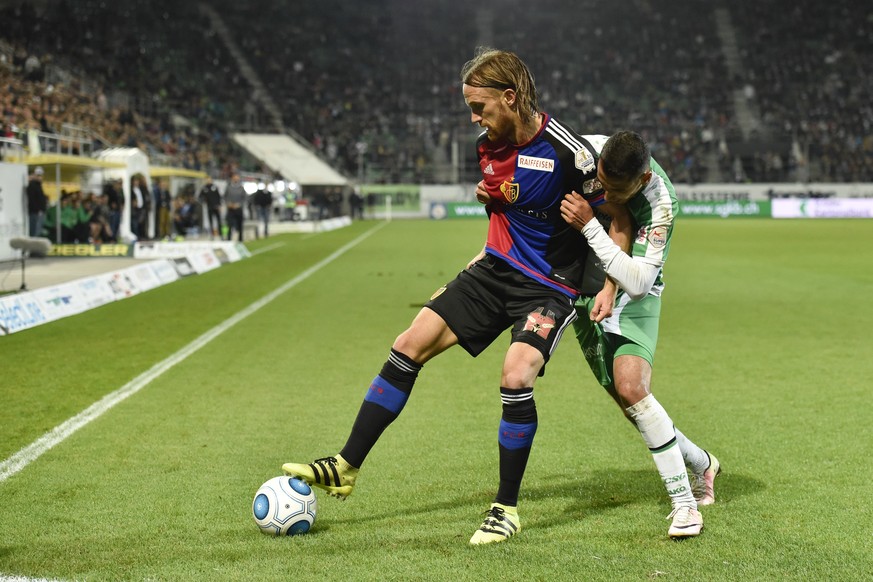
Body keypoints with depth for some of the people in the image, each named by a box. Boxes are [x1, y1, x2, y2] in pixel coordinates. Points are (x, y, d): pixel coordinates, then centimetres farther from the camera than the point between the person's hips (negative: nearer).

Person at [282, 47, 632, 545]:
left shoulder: (567, 153, -20)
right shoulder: (488, 148, 2)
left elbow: (620, 216, -10)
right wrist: (471, 271, 17)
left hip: (549, 286, -7)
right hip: (497, 267, 7)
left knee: (516, 375, -27)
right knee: (410, 345, -1)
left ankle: (507, 509, -7)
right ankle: (347, 467, 8)